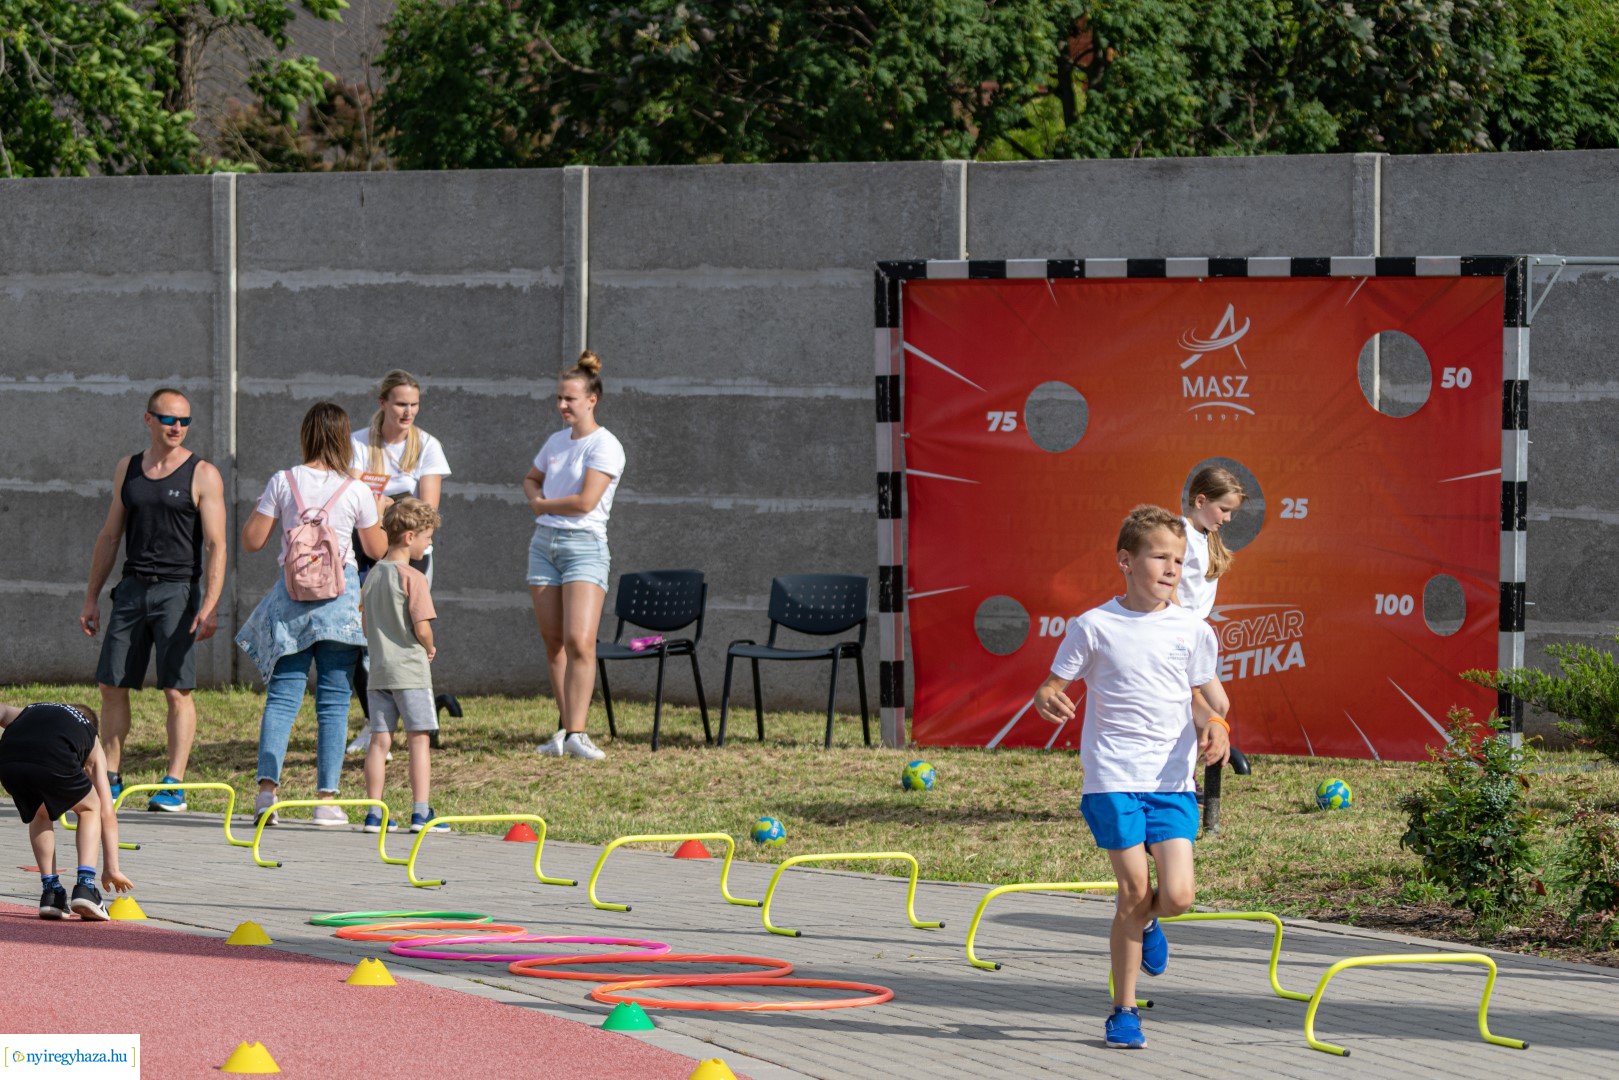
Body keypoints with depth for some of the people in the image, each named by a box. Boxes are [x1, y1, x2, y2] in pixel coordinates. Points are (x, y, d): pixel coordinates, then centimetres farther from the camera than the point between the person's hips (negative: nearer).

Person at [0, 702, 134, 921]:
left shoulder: (28, 712, 44)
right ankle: (85, 886, 11)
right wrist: (112, 869, 37)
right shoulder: (91, 737, 36)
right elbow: (107, 814, 34)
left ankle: (51, 891, 24)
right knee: (90, 808, 28)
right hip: (54, 763, -3)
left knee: (39, 814, 34)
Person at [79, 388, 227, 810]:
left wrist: (210, 606, -20)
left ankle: (174, 785, -3)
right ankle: (110, 778, 14)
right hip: (133, 587, 5)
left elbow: (215, 546, -8)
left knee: (177, 690, -7)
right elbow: (109, 536, 18)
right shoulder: (128, 469, 11)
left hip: (178, 590, -5)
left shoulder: (202, 475, -3)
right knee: (112, 686, 4)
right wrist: (91, 598, 15)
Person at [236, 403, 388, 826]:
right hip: (340, 600, -1)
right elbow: (377, 550, 10)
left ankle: (267, 783, -15)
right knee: (334, 701, 4)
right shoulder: (356, 491, -2)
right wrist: (379, 511, 28)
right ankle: (326, 798, -1)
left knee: (282, 695, 3)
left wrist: (258, 509, 21)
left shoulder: (283, 482, -1)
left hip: (291, 596, 1)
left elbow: (252, 540, 1)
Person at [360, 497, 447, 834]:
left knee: (379, 740, 7)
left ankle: (374, 813, 7)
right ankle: (420, 812, -4)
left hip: (379, 669, 6)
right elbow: (422, 629, -17)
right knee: (419, 740, -2)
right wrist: (430, 649, 2)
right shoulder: (413, 578, -12)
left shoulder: (372, 576, 10)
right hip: (410, 669, -6)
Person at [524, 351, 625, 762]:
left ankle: (576, 732, -18)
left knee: (579, 641, -16)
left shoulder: (604, 446, -9)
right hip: (544, 541, 7)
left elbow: (585, 501, -17)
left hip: (584, 545, -7)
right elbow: (530, 480, 30)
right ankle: (565, 729, 11)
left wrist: (543, 504, -1)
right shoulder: (556, 442, 14)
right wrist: (535, 499, 6)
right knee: (553, 641, 6)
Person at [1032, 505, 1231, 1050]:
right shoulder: (1093, 627, -1)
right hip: (1113, 777, -2)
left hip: (1173, 780, 2)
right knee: (1134, 891, -6)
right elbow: (1053, 686, 4)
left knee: (1177, 895, -10)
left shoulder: (1192, 630, 6)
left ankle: (1146, 922, 29)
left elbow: (1210, 697, 16)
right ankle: (1123, 1010, 10)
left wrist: (1216, 725, -6)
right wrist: (1048, 699, -19)